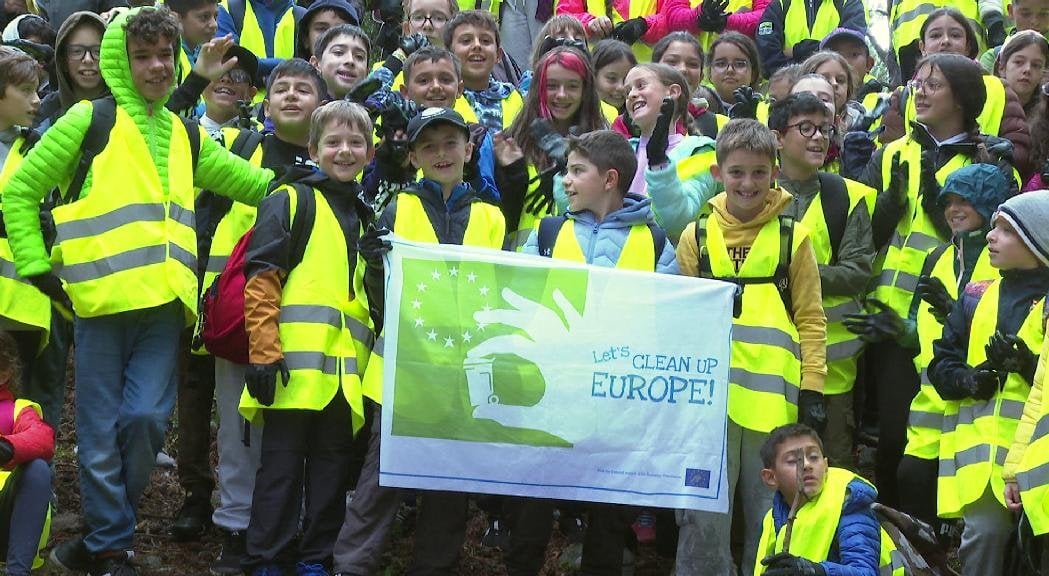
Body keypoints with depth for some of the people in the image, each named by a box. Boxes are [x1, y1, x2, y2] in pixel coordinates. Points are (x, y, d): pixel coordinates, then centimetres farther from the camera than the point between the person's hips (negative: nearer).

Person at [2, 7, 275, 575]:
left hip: (163, 304, 4)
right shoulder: (89, 121, 2)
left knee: (146, 420, -1)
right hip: (100, 300, -4)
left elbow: (253, 184, 26)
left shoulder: (186, 136, 18)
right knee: (102, 432, 0)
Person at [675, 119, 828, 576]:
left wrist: (812, 390, -2)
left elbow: (810, 320, 5)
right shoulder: (696, 236, 7)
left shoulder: (793, 237, 4)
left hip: (772, 398, -1)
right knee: (703, 517, 2)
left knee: (769, 518, 8)